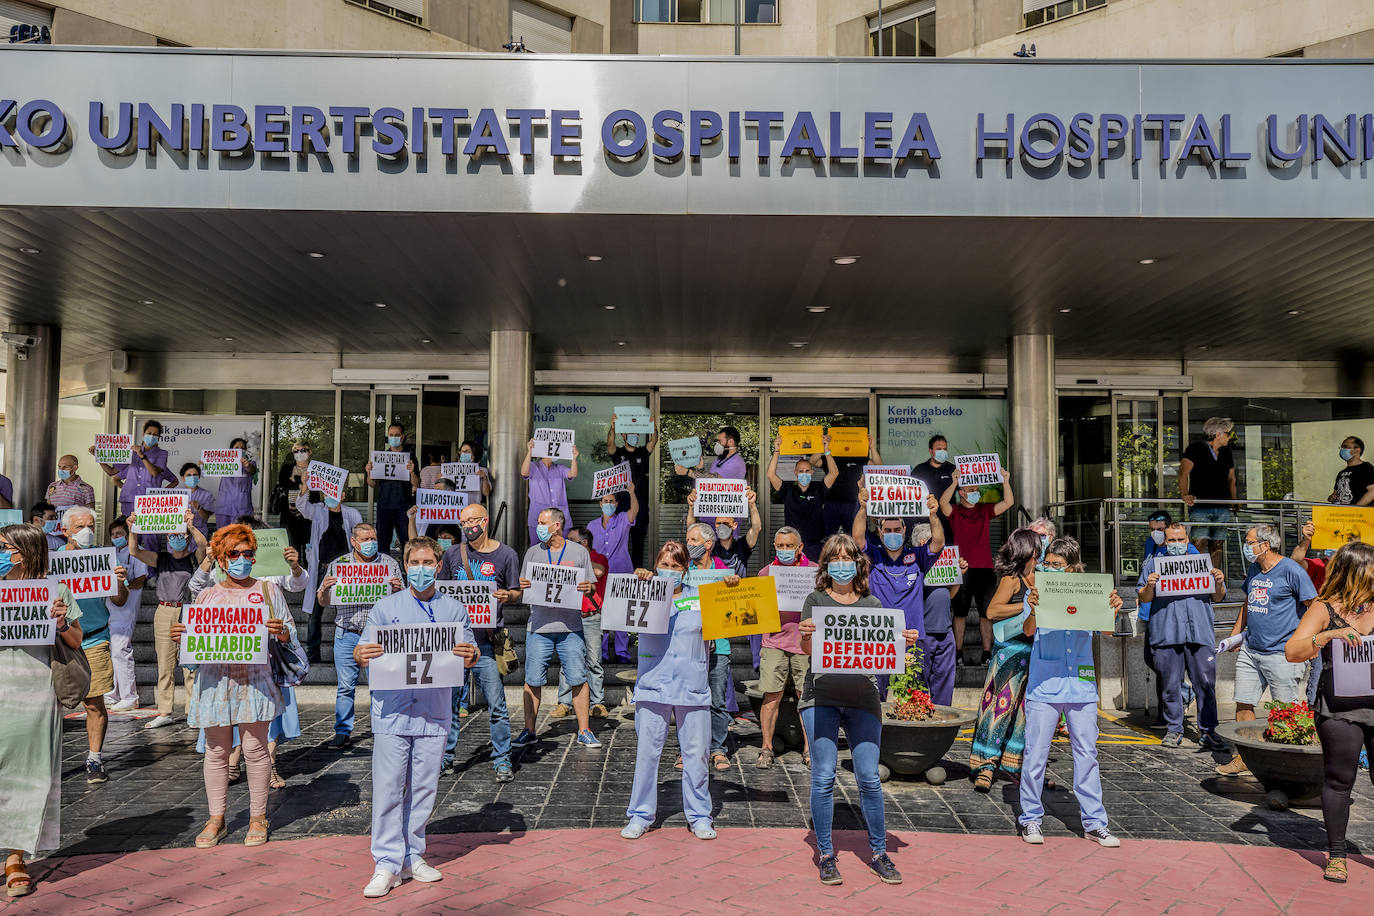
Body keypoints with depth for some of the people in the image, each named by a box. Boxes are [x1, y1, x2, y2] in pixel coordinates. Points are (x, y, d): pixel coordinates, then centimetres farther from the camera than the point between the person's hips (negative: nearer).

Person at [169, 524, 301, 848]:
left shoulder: (268, 589, 9)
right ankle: (216, 819, 18)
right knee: (216, 750, 5)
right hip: (215, 680, 2)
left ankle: (258, 818, 13)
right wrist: (179, 636, -5)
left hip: (255, 679, -2)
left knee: (255, 748, 1)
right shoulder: (207, 595, 13)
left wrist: (280, 631, -14)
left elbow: (290, 633, 8)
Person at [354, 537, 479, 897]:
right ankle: (387, 864, 5)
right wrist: (361, 655, -19)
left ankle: (412, 856, 21)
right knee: (388, 787, -3)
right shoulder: (386, 608, 5)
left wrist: (470, 656, -15)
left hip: (434, 714, 2)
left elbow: (468, 658, 8)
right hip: (392, 711, -1)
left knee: (424, 788, 8)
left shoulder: (454, 611, 8)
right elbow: (365, 654, 4)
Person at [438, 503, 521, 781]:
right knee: (449, 700, 9)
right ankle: (446, 755, 23)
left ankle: (502, 761, 9)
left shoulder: (506, 555, 2)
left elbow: (517, 593, 7)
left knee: (496, 704, -3)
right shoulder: (453, 554, 10)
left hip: (486, 639, -3)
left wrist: (507, 596, -16)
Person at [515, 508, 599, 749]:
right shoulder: (533, 552, 11)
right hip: (539, 626, 1)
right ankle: (529, 731, 15)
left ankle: (583, 731, 7)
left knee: (578, 679, -2)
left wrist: (589, 588, -14)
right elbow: (523, 588, 13)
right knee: (533, 681, 2)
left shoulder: (580, 552, 6)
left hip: (570, 626, -1)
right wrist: (523, 586, -9)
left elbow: (591, 587, 8)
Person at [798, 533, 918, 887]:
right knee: (824, 776, -2)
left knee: (869, 777, 0)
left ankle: (879, 853, 17)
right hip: (821, 696, -1)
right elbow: (808, 650, -5)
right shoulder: (816, 600, 5)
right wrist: (806, 635, -27)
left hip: (863, 698, 2)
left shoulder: (872, 604, 10)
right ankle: (826, 855, 12)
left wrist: (904, 643, -11)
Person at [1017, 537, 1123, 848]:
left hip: (1081, 686, 2)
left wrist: (1113, 610, -21)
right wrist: (1033, 609, -34)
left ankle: (1094, 822, 18)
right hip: (1043, 685, -2)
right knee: (1036, 754, 2)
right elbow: (1028, 631, -13)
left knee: (1087, 753, 8)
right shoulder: (1037, 592, 0)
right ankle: (1030, 818, 15)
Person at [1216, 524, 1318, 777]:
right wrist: (1235, 634, 21)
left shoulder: (1291, 570, -10)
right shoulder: (1254, 570, 13)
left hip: (1281, 654, -7)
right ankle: (1244, 758, 17)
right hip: (1249, 650, 8)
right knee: (1243, 705, 8)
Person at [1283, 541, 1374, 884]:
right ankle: (1336, 855, 16)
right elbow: (1291, 652, -10)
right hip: (1339, 709, -4)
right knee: (1339, 780, 4)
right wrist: (1329, 636, -23)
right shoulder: (1325, 609, -2)